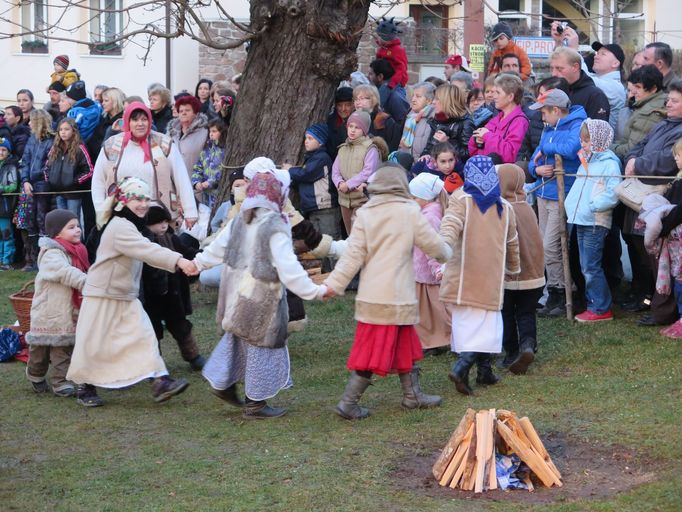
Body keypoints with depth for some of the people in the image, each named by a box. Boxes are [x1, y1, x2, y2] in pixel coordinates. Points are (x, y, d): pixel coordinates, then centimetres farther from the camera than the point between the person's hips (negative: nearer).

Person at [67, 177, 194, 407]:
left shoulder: (130, 226, 11)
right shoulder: (120, 227, -22)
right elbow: (148, 250, -35)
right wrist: (178, 261, -44)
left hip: (127, 298, 9)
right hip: (102, 297, -9)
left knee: (144, 336, -4)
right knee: (94, 344, 2)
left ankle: (160, 383, -11)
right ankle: (85, 387, 19)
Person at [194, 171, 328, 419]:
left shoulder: (240, 220, 1)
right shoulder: (274, 227, -21)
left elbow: (219, 245, 14)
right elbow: (288, 268, -27)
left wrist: (199, 262, 30)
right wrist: (314, 291, -26)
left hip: (236, 292, 7)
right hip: (260, 296, -7)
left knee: (238, 338, 25)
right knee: (262, 345, 5)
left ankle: (223, 383, 33)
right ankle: (255, 403, 12)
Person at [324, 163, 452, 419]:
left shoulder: (365, 214, 2)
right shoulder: (409, 212, -5)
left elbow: (353, 254, -4)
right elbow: (434, 244, 3)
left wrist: (334, 283, -2)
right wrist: (445, 254, 24)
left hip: (370, 295, 4)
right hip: (397, 295, -4)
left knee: (404, 345, 17)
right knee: (376, 352, 2)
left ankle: (412, 395, 28)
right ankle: (348, 402, -2)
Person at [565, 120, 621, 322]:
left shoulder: (609, 164, -11)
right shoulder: (586, 162, 17)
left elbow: (613, 194, -19)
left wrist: (592, 206, -20)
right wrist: (571, 205, 13)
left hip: (596, 223, -9)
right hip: (581, 222, 9)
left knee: (591, 267, -9)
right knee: (586, 267, 12)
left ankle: (602, 309, -3)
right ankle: (594, 304, 20)